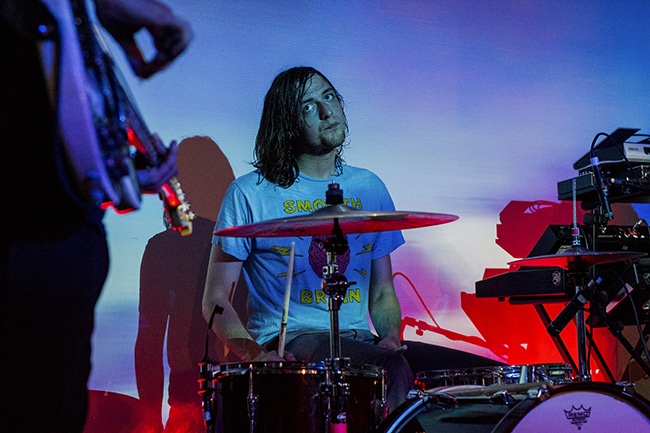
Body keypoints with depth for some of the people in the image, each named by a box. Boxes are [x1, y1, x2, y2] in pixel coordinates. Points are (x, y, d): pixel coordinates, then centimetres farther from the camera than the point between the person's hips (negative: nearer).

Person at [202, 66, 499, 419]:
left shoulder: (369, 189, 13)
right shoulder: (251, 194, -2)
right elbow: (215, 300, -2)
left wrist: (391, 336, -5)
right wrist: (254, 352, -20)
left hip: (360, 340, 6)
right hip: (290, 342, -5)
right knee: (394, 370, -35)